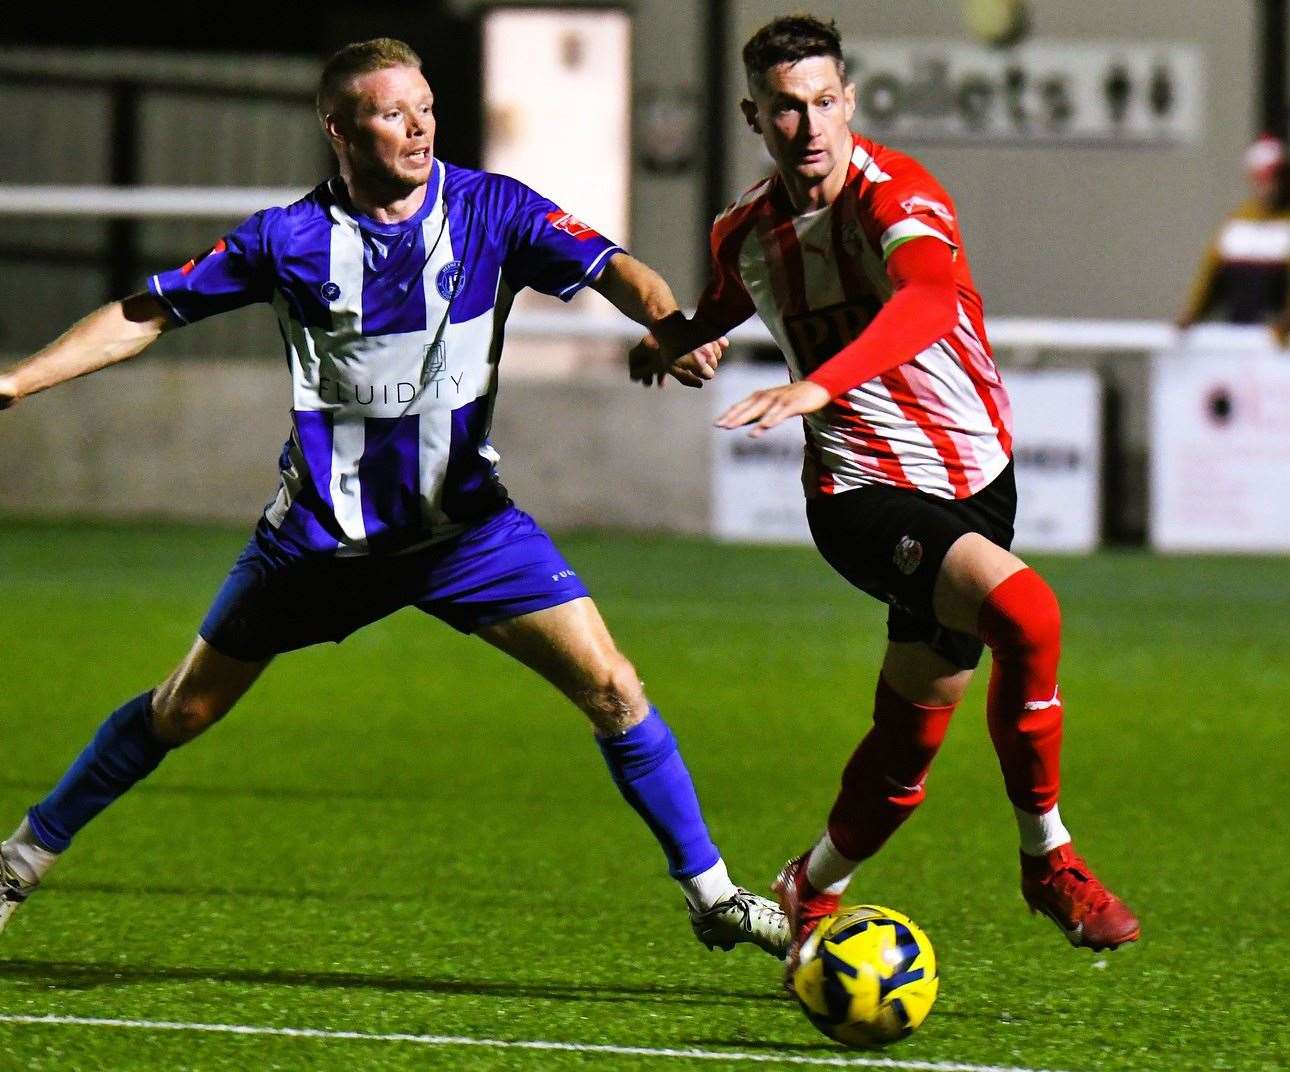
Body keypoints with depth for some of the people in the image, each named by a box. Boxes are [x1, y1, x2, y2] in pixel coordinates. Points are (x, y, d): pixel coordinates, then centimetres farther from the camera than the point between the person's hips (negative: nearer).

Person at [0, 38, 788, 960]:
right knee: (186, 710, 7)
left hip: (466, 522, 0)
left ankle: (709, 892, 0)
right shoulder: (289, 239, -8)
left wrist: (669, 320, -42)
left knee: (609, 689, -12)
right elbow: (147, 315, 0)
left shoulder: (490, 210, -8)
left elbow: (612, 269, -20)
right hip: (324, 529, 0)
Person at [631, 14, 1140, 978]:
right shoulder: (744, 236, 2)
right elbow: (719, 310, 29)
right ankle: (1048, 859, -14)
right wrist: (673, 345, 8)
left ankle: (810, 897, 35)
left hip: (977, 475, 0)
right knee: (1024, 611, -29)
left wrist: (819, 385, -50)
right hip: (864, 491, 0)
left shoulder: (895, 193, -14)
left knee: (911, 739, 6)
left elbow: (929, 297, -38)